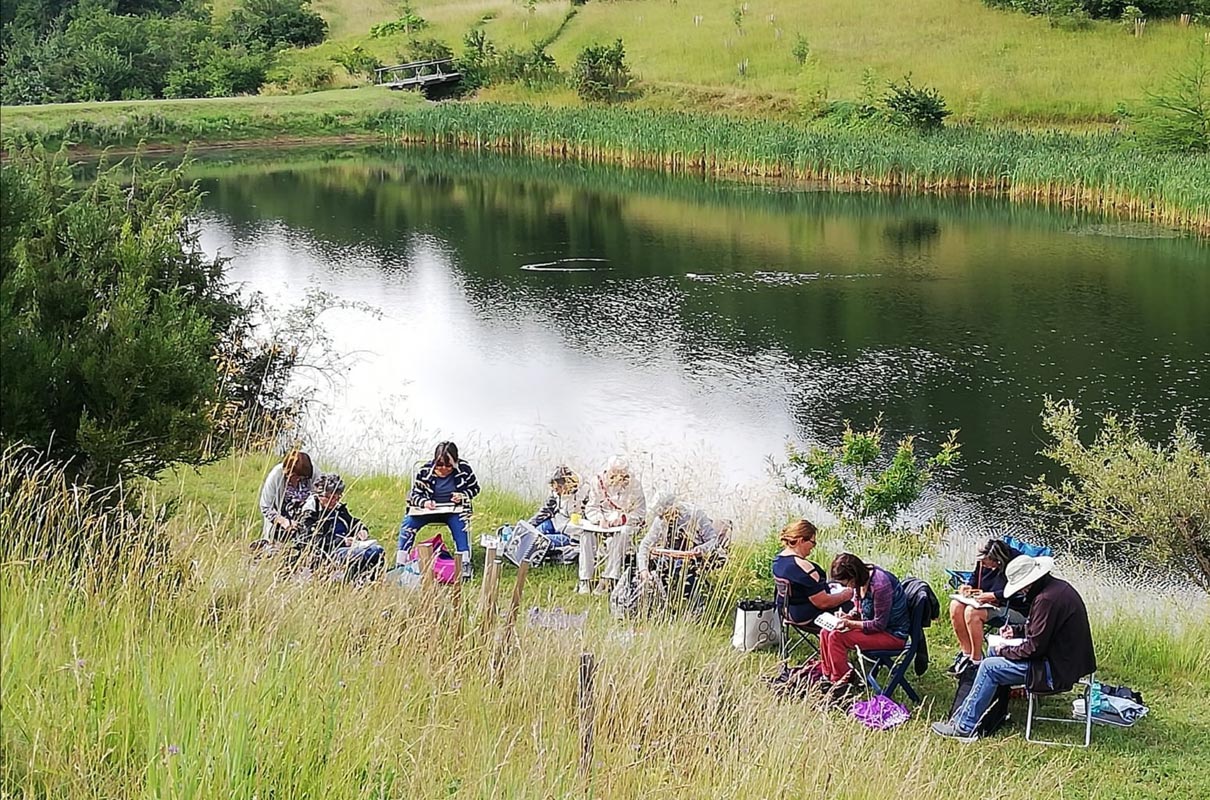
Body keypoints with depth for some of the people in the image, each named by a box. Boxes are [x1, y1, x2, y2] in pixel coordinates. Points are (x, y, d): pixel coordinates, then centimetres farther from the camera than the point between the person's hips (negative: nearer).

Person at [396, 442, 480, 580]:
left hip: (454, 510, -1)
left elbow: (475, 488, 6)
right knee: (408, 522, -23)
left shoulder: (464, 469, -8)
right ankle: (400, 564, -19)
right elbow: (415, 493, -2)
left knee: (461, 526, -34)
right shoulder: (425, 471, -9)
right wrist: (424, 502, -25)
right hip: (428, 509, 1)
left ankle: (464, 565, -33)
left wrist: (463, 495, -16)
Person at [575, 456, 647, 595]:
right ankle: (585, 580, -32)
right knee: (586, 533, -29)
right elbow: (590, 508, 0)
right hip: (602, 524, 2)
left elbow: (641, 512, -7)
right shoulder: (598, 482, 0)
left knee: (621, 534, -38)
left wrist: (622, 518, -24)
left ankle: (608, 579, -39)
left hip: (626, 524, -2)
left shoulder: (633, 485, -7)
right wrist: (600, 518, -23)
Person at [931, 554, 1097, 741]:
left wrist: (1005, 651, -8)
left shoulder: (1047, 599, -26)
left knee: (989, 667, -5)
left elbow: (1035, 647, -23)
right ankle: (965, 714, 22)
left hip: (1056, 670, -11)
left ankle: (964, 727, 2)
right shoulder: (1059, 587, 6)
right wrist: (1016, 631, 11)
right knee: (994, 652, 18)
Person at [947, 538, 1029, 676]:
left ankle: (976, 660, -18)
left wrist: (992, 596, -25)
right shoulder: (982, 563, 2)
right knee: (956, 606, -13)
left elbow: (1019, 595, -25)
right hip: (991, 605, 8)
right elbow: (973, 582, 18)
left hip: (1016, 611, -8)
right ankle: (966, 652, -9)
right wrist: (966, 588, -5)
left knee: (972, 612, -29)